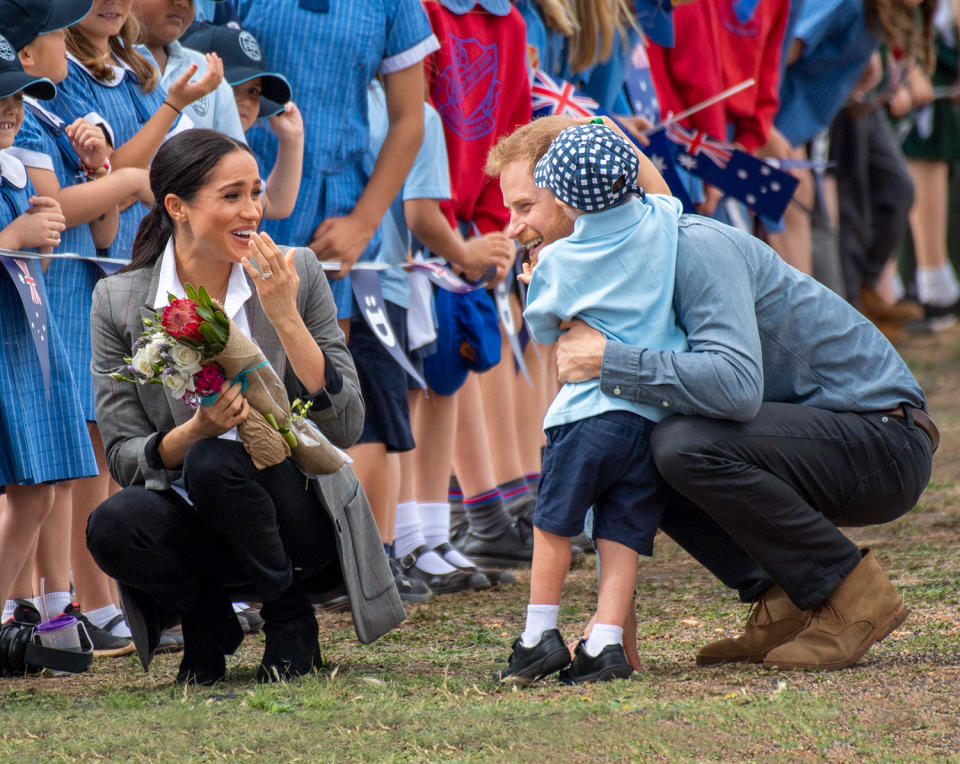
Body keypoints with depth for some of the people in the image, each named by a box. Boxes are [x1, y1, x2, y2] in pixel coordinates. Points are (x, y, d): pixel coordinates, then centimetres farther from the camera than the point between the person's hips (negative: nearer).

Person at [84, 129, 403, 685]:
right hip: (193, 525, 1)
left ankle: (291, 618, -5)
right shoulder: (121, 301, -4)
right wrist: (193, 431, -24)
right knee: (113, 525, -31)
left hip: (303, 524, -1)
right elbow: (125, 459, -3)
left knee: (214, 463, -32)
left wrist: (285, 317, -19)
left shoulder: (297, 274, -5)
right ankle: (208, 622, 2)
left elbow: (346, 428, -9)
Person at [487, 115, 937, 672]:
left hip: (886, 442, -9)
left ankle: (853, 595, -14)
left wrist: (608, 360, -31)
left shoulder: (694, 248, -21)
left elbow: (736, 384, -36)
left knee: (687, 445, -28)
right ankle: (784, 603, 3)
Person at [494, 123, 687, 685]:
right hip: (658, 414, 3)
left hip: (592, 409, -3)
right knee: (623, 534, 3)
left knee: (555, 521, 10)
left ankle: (541, 634, 10)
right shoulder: (662, 222, 3)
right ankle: (606, 643, -4)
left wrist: (535, 277, 31)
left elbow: (543, 328, 15)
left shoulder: (559, 261, -2)